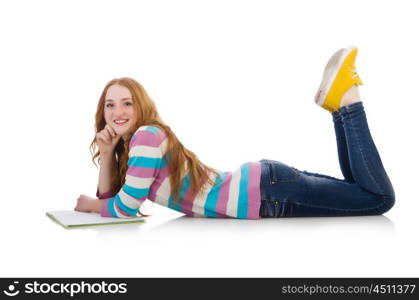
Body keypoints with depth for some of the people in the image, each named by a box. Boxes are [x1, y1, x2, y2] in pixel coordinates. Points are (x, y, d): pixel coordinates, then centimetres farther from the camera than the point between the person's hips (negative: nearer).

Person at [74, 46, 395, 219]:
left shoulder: (146, 136, -16)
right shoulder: (130, 143, 11)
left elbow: (125, 208, -15)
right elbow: (111, 197, 14)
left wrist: (90, 205, 4)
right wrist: (107, 153, 0)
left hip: (267, 190, -8)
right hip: (258, 183, 8)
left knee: (380, 197, -7)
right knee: (357, 190, 23)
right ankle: (339, 108, 16)